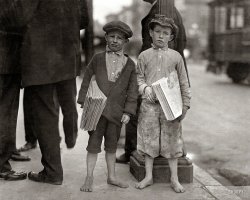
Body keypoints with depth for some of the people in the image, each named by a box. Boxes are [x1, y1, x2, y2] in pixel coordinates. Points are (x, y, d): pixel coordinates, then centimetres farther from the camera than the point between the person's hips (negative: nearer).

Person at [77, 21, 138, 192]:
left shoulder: (129, 64, 5)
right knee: (94, 142, 2)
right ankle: (89, 178, 12)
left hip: (116, 111, 1)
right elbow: (87, 81, 5)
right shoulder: (98, 59, 4)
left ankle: (112, 176, 27)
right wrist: (85, 103, -2)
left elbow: (132, 90, 5)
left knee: (112, 144, 13)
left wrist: (128, 112, -2)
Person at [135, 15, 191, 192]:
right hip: (149, 104, 1)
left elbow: (183, 83, 5)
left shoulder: (176, 56, 3)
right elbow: (139, 77, 9)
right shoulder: (144, 56, 5)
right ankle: (148, 176, 21)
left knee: (171, 140, 5)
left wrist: (185, 105, 1)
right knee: (149, 139, 7)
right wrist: (145, 88, -12)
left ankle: (174, 179, 18)